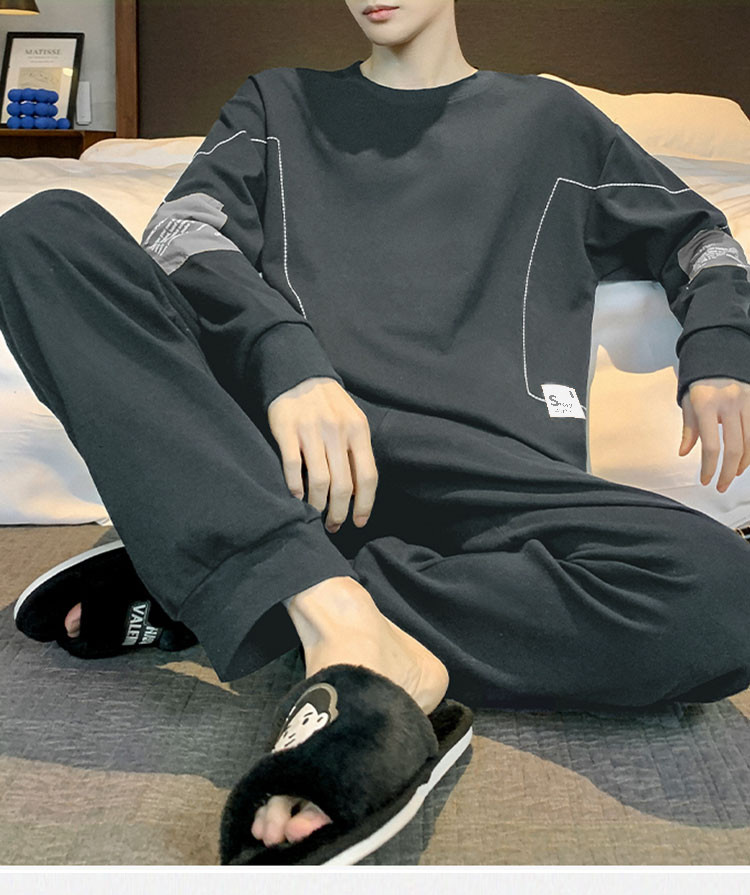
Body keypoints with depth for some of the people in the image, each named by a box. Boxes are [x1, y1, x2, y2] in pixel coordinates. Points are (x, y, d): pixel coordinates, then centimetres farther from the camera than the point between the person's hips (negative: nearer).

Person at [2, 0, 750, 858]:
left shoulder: (551, 119, 28)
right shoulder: (279, 103, 26)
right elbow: (181, 234, 8)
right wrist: (286, 356, -15)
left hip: (484, 473, 0)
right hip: (278, 437, 1)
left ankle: (196, 585, -25)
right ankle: (331, 603, -35)